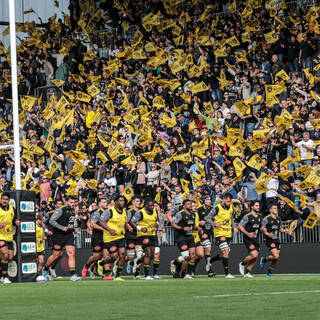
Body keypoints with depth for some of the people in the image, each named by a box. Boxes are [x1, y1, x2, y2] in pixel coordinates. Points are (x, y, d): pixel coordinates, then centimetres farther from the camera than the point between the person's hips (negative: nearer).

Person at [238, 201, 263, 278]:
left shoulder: (260, 216, 10)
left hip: (256, 239, 7)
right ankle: (242, 263, 8)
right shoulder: (247, 216, -11)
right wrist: (247, 233, -21)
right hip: (248, 239, -7)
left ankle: (247, 272, 15)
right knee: (254, 255, -18)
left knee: (255, 257, 1)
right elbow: (240, 226, -11)